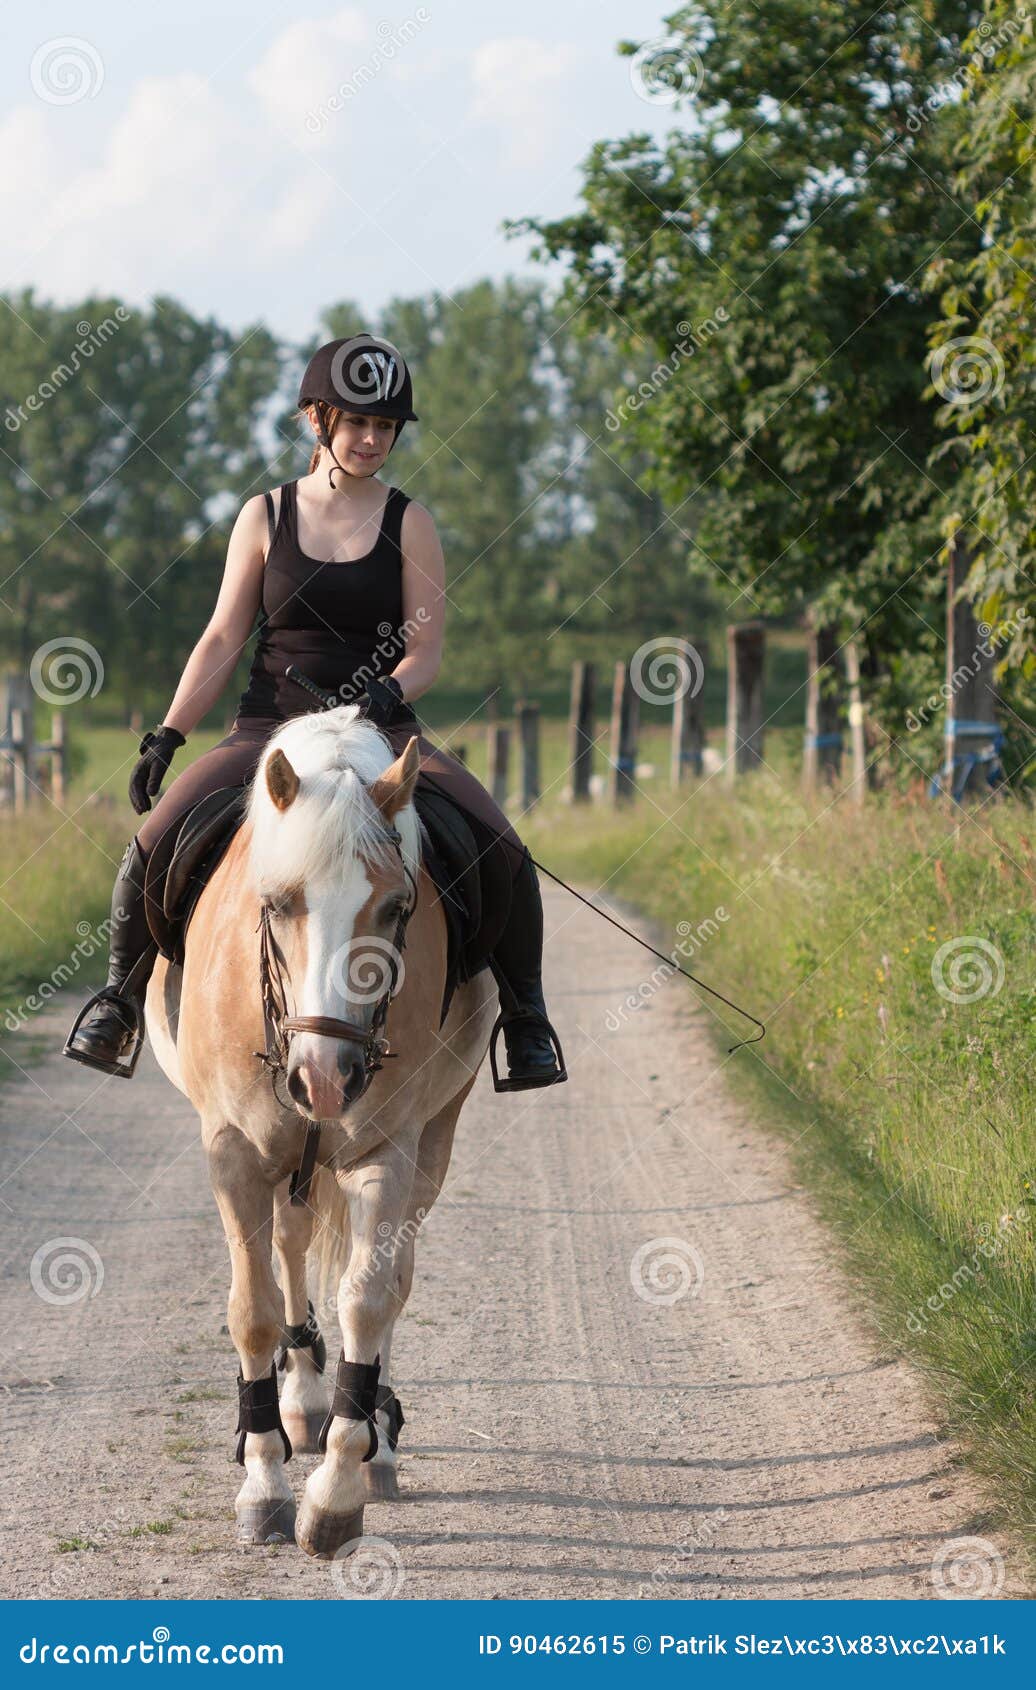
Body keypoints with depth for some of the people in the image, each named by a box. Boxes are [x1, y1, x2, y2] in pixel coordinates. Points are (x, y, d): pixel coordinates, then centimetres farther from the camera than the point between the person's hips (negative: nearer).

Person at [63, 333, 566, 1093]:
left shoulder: (408, 523, 4)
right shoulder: (266, 517, 7)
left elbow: (426, 651, 0)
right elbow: (222, 641, 8)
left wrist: (389, 692, -22)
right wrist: (166, 736, -2)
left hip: (383, 731, 0)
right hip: (271, 729, 0)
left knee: (502, 850, -22)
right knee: (155, 838, -23)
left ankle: (524, 1015, 0)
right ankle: (124, 994, 3)